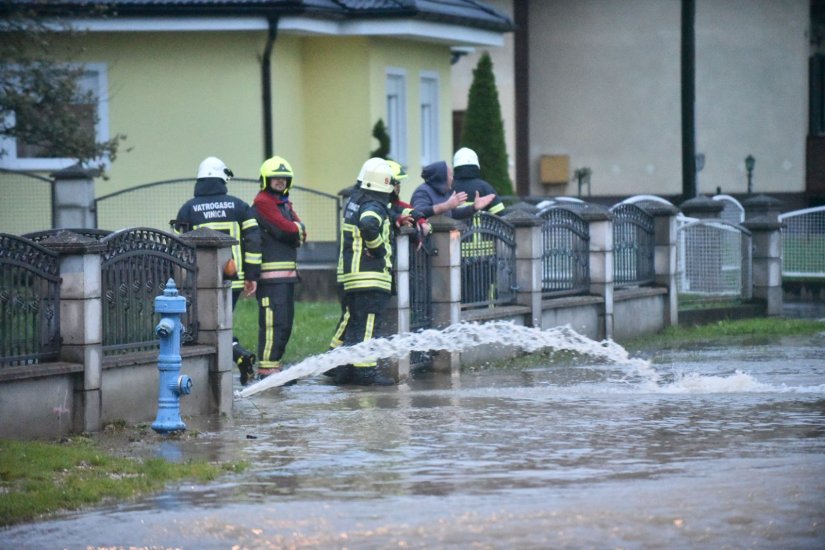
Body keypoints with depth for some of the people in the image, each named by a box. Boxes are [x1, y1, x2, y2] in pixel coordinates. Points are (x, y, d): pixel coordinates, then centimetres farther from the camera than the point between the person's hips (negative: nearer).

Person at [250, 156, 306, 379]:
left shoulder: (285, 203, 22)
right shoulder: (262, 202, -7)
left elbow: (300, 234, 12)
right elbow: (284, 229, -16)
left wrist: (295, 229, -7)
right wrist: (296, 228, 3)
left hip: (288, 271, 10)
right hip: (271, 271, -10)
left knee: (286, 320, 11)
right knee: (274, 320, -14)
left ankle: (273, 363, 16)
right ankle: (266, 368, -14)